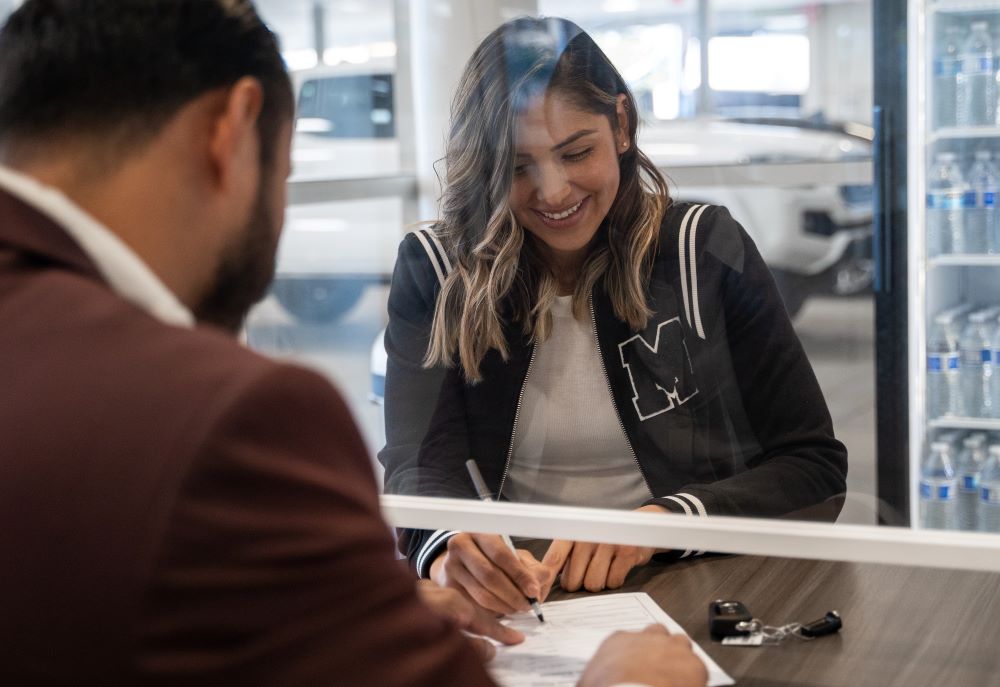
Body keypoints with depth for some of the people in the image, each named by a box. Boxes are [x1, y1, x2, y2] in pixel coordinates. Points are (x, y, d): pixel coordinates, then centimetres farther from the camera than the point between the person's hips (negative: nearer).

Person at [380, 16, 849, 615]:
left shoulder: (707, 251, -1)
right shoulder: (435, 273, 0)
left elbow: (815, 468, -2)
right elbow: (420, 467, -11)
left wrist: (659, 523, -19)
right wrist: (449, 550, -34)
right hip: (504, 606, 1)